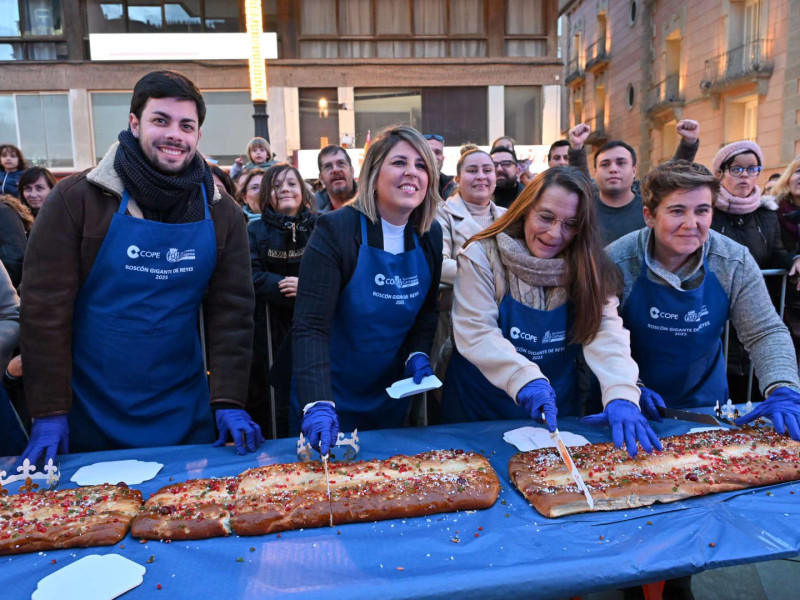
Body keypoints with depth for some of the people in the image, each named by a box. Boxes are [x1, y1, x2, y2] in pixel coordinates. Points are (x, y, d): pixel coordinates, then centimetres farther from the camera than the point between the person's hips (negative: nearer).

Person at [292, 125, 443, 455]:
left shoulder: (431, 235, -3)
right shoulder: (335, 230, -19)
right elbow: (310, 326, -25)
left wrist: (418, 353, -7)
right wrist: (318, 404, -36)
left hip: (391, 396, 5)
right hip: (330, 391, -4)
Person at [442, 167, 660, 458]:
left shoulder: (587, 268, -6)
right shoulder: (482, 256, -15)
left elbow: (606, 332, -18)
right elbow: (476, 333, -24)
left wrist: (621, 395, -35)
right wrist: (523, 378, -40)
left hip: (557, 414, 3)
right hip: (481, 410, -3)